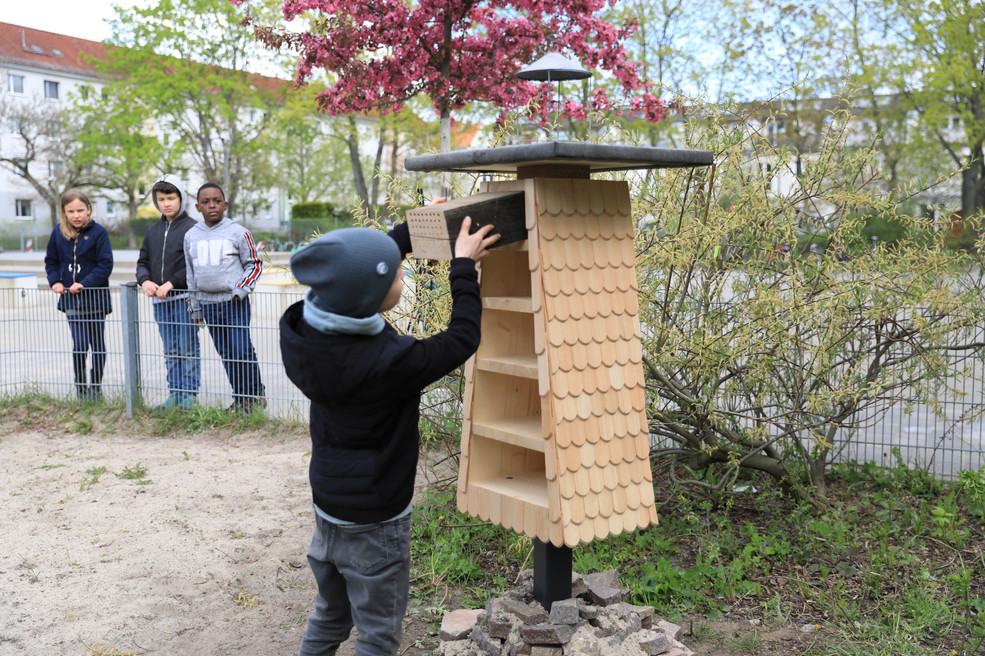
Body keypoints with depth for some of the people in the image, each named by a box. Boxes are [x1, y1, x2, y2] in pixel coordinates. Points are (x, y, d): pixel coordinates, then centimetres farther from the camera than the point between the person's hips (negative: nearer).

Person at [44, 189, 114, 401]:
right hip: (71, 298, 2)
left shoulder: (98, 232, -8)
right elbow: (51, 261, 14)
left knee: (97, 344, 8)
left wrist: (84, 284, -19)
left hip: (95, 297, -2)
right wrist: (55, 281, -3)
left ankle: (95, 386, 22)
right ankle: (80, 387, 8)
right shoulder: (58, 232, 3)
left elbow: (105, 265, -11)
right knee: (79, 345, -8)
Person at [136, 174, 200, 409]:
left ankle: (190, 393, 7)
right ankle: (174, 393, 19)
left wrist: (171, 283, -19)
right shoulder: (153, 230, 14)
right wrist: (145, 280, -4)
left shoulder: (191, 227, -6)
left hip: (184, 297, -6)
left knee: (188, 348, 0)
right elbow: (143, 261, 16)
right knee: (170, 350, 12)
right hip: (160, 300, 6)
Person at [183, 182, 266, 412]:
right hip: (208, 304, 4)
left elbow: (254, 264, 3)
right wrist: (195, 307, 15)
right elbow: (190, 274, 17)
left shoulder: (238, 232, -3)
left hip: (234, 302, -4)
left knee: (242, 350, -9)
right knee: (226, 354, 9)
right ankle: (239, 398, 17)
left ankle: (256, 395, 6)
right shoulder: (191, 236, 10)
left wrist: (241, 290, -11)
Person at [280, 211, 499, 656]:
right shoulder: (386, 361, -33)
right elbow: (462, 340, -19)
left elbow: (366, 265, 6)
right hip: (374, 522, -7)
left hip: (328, 504, 8)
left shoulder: (305, 330, -11)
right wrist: (464, 267, -8)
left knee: (330, 616, 26)